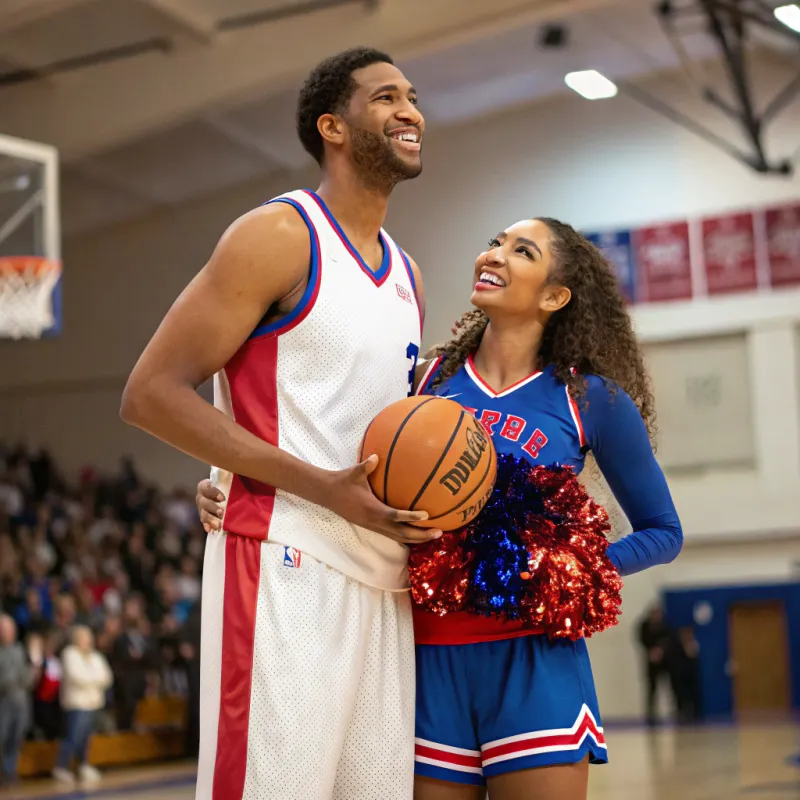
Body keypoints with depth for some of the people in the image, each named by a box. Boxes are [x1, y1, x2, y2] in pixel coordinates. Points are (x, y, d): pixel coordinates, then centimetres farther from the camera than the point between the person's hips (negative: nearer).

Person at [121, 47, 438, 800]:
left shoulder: (406, 278, 20)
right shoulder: (280, 236, -4)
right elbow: (151, 392, -11)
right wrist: (322, 486, -18)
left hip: (380, 581, 8)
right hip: (283, 567, -8)